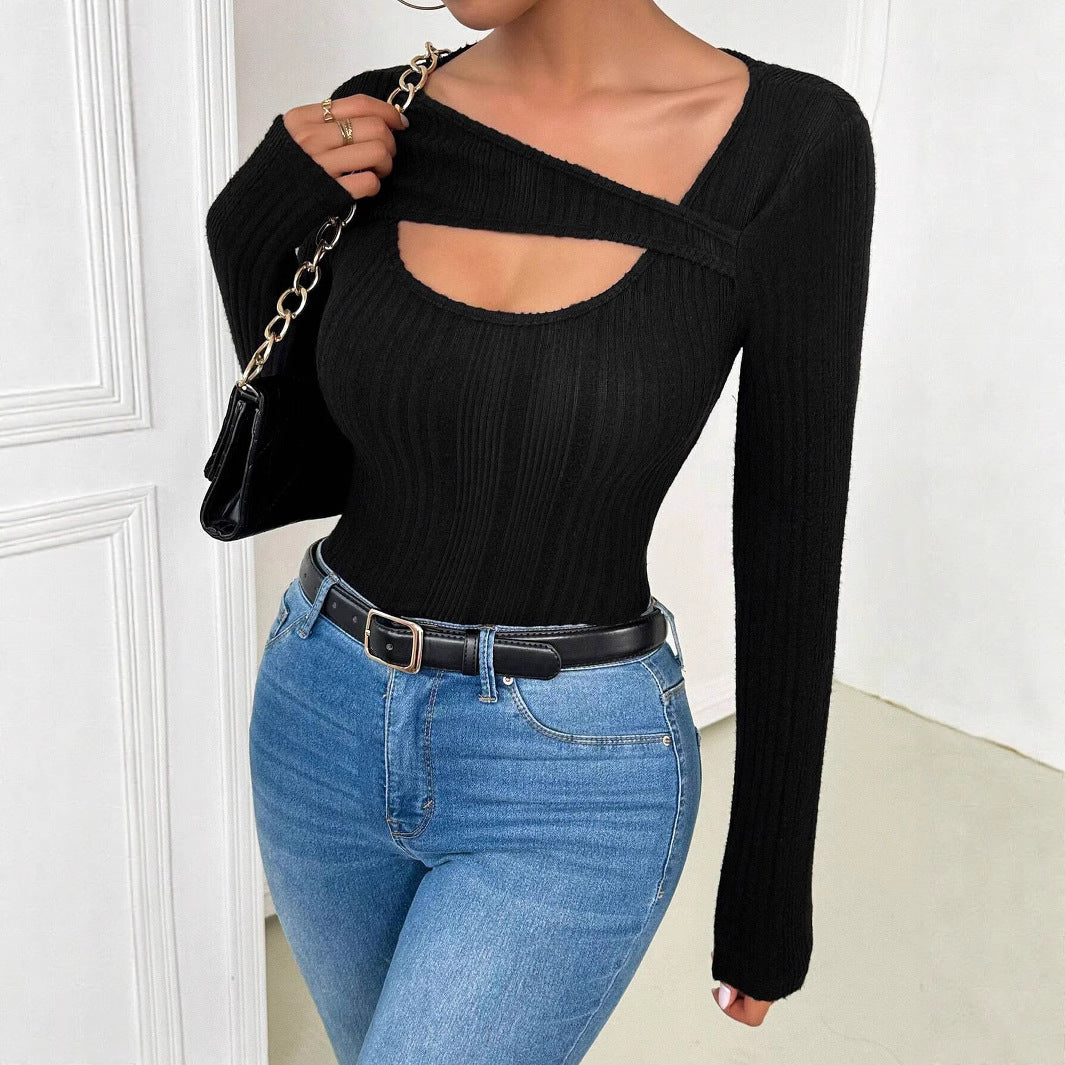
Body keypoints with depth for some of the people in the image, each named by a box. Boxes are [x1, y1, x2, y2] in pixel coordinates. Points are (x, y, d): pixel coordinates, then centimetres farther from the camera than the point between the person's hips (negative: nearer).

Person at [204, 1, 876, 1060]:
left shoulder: (794, 142, -15)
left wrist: (772, 881, -2)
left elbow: (792, 540, -10)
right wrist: (251, 231, -12)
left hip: (573, 784, -4)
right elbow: (317, 456, 5)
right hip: (328, 728, 5)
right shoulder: (382, 131, -4)